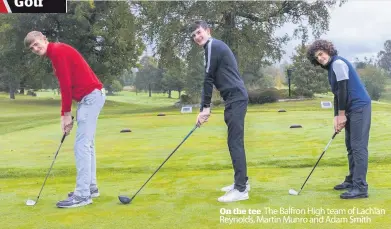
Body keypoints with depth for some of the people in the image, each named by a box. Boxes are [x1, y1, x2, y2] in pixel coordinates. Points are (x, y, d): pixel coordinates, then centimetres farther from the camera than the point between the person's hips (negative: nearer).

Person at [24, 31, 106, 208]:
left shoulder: (58, 51, -10)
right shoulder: (56, 55, 20)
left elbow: (66, 85, -16)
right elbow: (67, 86, 19)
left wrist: (66, 114, -11)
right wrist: (65, 115, 14)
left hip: (90, 96, -11)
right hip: (91, 96, 11)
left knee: (81, 145, -11)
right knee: (87, 144, 15)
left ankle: (82, 194, -10)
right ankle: (91, 186, 22)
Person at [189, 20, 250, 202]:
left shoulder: (213, 46, -7)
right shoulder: (216, 46, 24)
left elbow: (208, 79, -10)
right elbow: (213, 79, 21)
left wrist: (204, 107, -6)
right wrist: (206, 107, 14)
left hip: (235, 98, -10)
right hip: (236, 97, 10)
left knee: (235, 143, -11)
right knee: (235, 142, 15)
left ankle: (241, 189, -10)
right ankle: (242, 181, 23)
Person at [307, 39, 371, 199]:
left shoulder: (338, 63, -10)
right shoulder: (331, 68, 19)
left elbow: (343, 89, -17)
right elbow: (337, 94, 17)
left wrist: (342, 114, -12)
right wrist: (336, 117, 7)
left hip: (359, 107, -10)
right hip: (351, 109, 10)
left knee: (358, 147, -12)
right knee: (351, 146, 14)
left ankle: (360, 187, -13)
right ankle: (352, 180, 22)